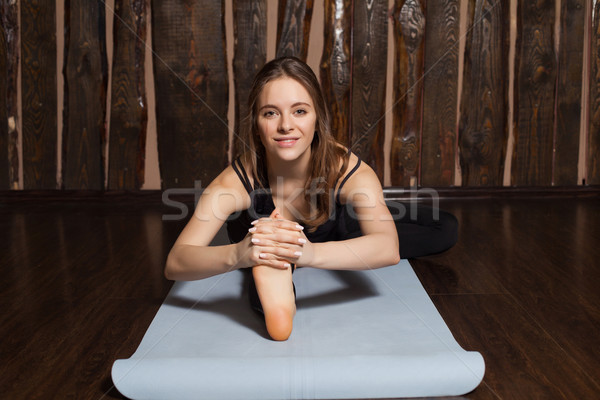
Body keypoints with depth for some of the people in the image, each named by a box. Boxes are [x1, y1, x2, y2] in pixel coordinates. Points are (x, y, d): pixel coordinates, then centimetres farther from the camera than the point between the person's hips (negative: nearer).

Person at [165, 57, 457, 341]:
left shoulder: (348, 170, -38)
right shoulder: (239, 180, -37)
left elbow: (389, 249, -53)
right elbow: (174, 265, -45)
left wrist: (311, 252, -71)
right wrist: (236, 255, -66)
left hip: (334, 233, 4)